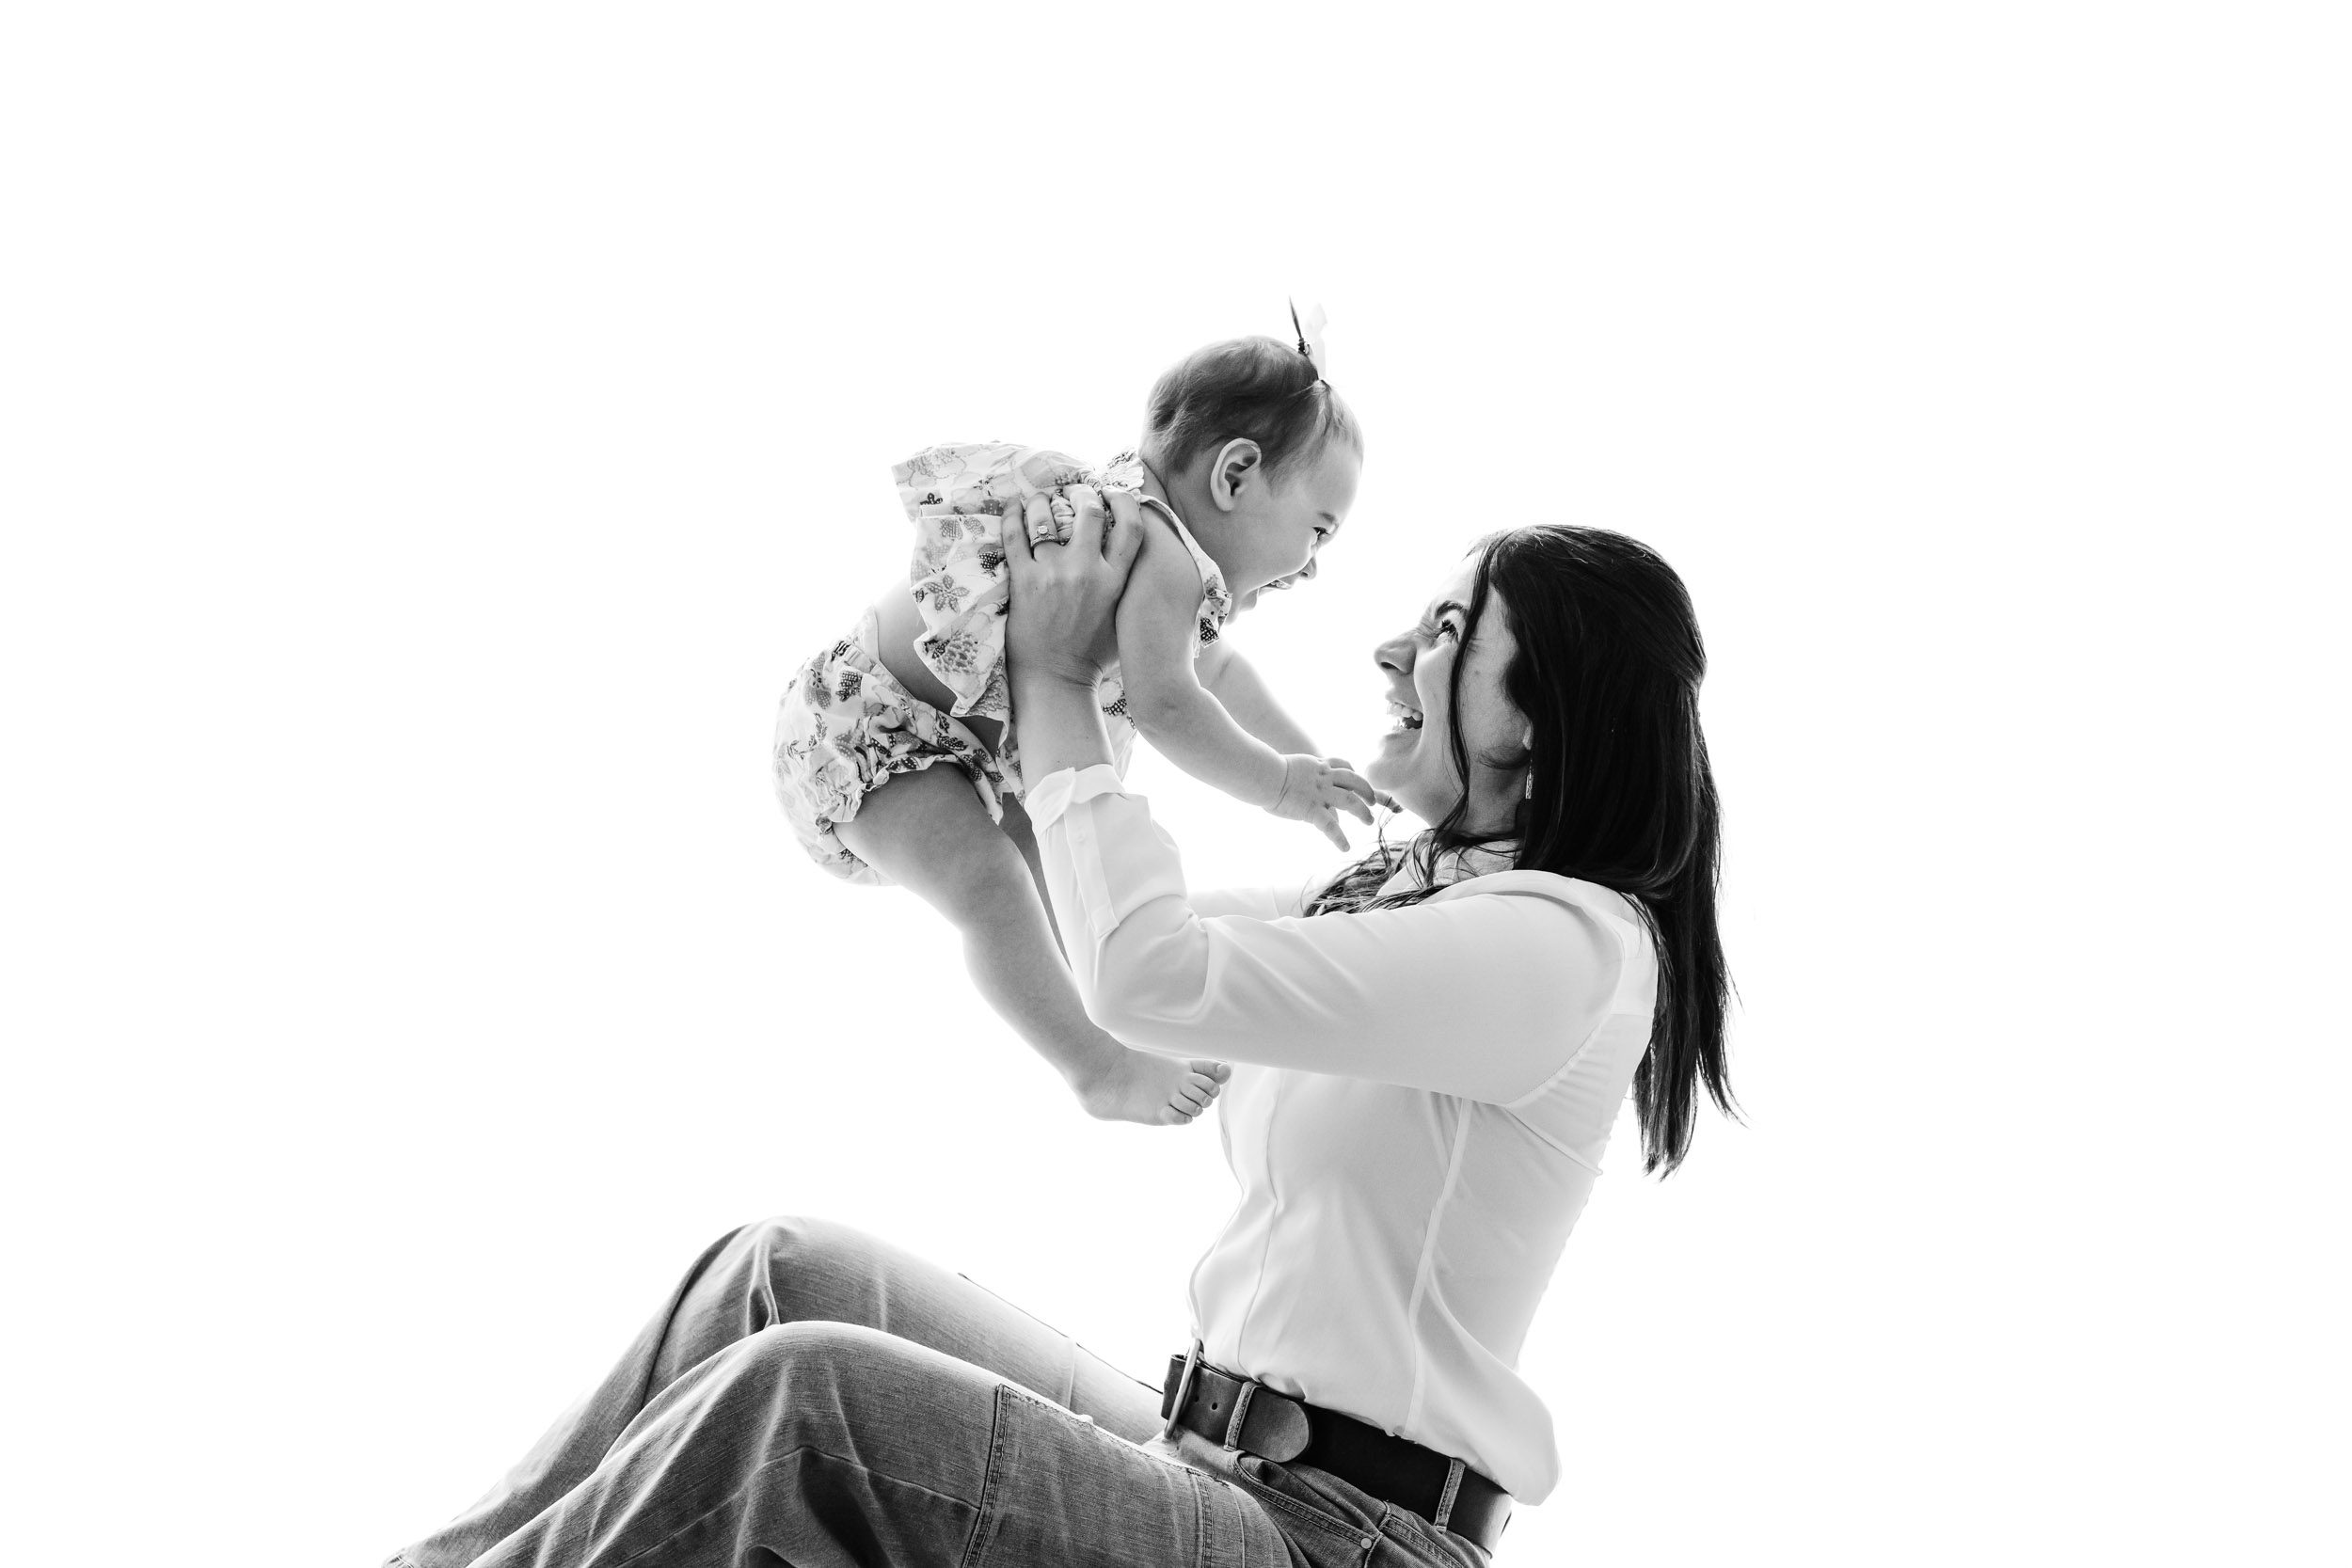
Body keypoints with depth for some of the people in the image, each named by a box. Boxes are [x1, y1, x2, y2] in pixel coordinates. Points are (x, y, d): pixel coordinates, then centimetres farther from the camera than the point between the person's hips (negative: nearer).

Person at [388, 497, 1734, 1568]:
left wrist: (1060, 680, -9)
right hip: (1204, 1457, 9)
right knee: (788, 1271, -2)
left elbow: (1152, 977, -22)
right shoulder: (1398, 889, 15)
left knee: (806, 1394, -25)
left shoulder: (1572, 942, -14)